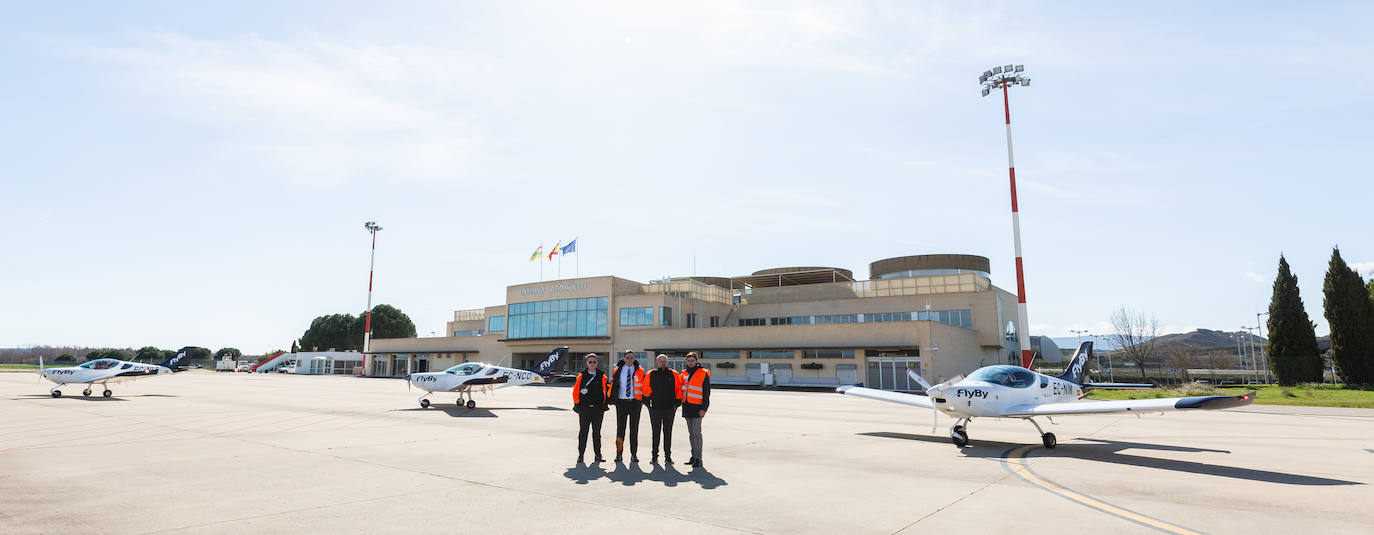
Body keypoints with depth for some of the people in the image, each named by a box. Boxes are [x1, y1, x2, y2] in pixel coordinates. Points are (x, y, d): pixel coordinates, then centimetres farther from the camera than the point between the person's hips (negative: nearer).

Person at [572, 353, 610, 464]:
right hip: (584, 408, -1)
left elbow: (608, 388, 9)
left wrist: (605, 403, 3)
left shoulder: (601, 376, 4)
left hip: (598, 409, 1)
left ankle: (598, 455, 14)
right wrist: (577, 403, 0)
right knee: (583, 431, 3)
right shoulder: (581, 376, 2)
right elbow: (575, 391, 6)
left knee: (597, 432, 7)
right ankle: (581, 455, 11)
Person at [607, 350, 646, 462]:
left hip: (635, 402, -1)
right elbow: (613, 385, 8)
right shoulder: (617, 371, 5)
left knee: (634, 428, 3)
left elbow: (644, 386, 6)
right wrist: (612, 398, 0)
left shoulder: (639, 371, 3)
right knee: (620, 427, 2)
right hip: (621, 402, 1)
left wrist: (643, 400, -2)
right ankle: (619, 453, 11)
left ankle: (634, 454, 10)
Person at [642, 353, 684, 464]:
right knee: (655, 432, 5)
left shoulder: (674, 375, 2)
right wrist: (647, 402, 4)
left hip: (670, 408, 0)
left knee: (668, 432, 7)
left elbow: (679, 389, 7)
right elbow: (645, 389, 8)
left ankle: (668, 456, 15)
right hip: (655, 408, 0)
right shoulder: (651, 375, 2)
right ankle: (654, 456, 15)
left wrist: (677, 403, 3)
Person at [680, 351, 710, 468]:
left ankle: (698, 459, -5)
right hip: (686, 407, 6)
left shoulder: (703, 374, -5)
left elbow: (706, 393, -7)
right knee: (691, 434, 11)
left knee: (696, 433, -9)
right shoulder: (684, 373, 13)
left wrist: (703, 409, -13)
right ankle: (694, 456, 19)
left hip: (697, 408, -6)